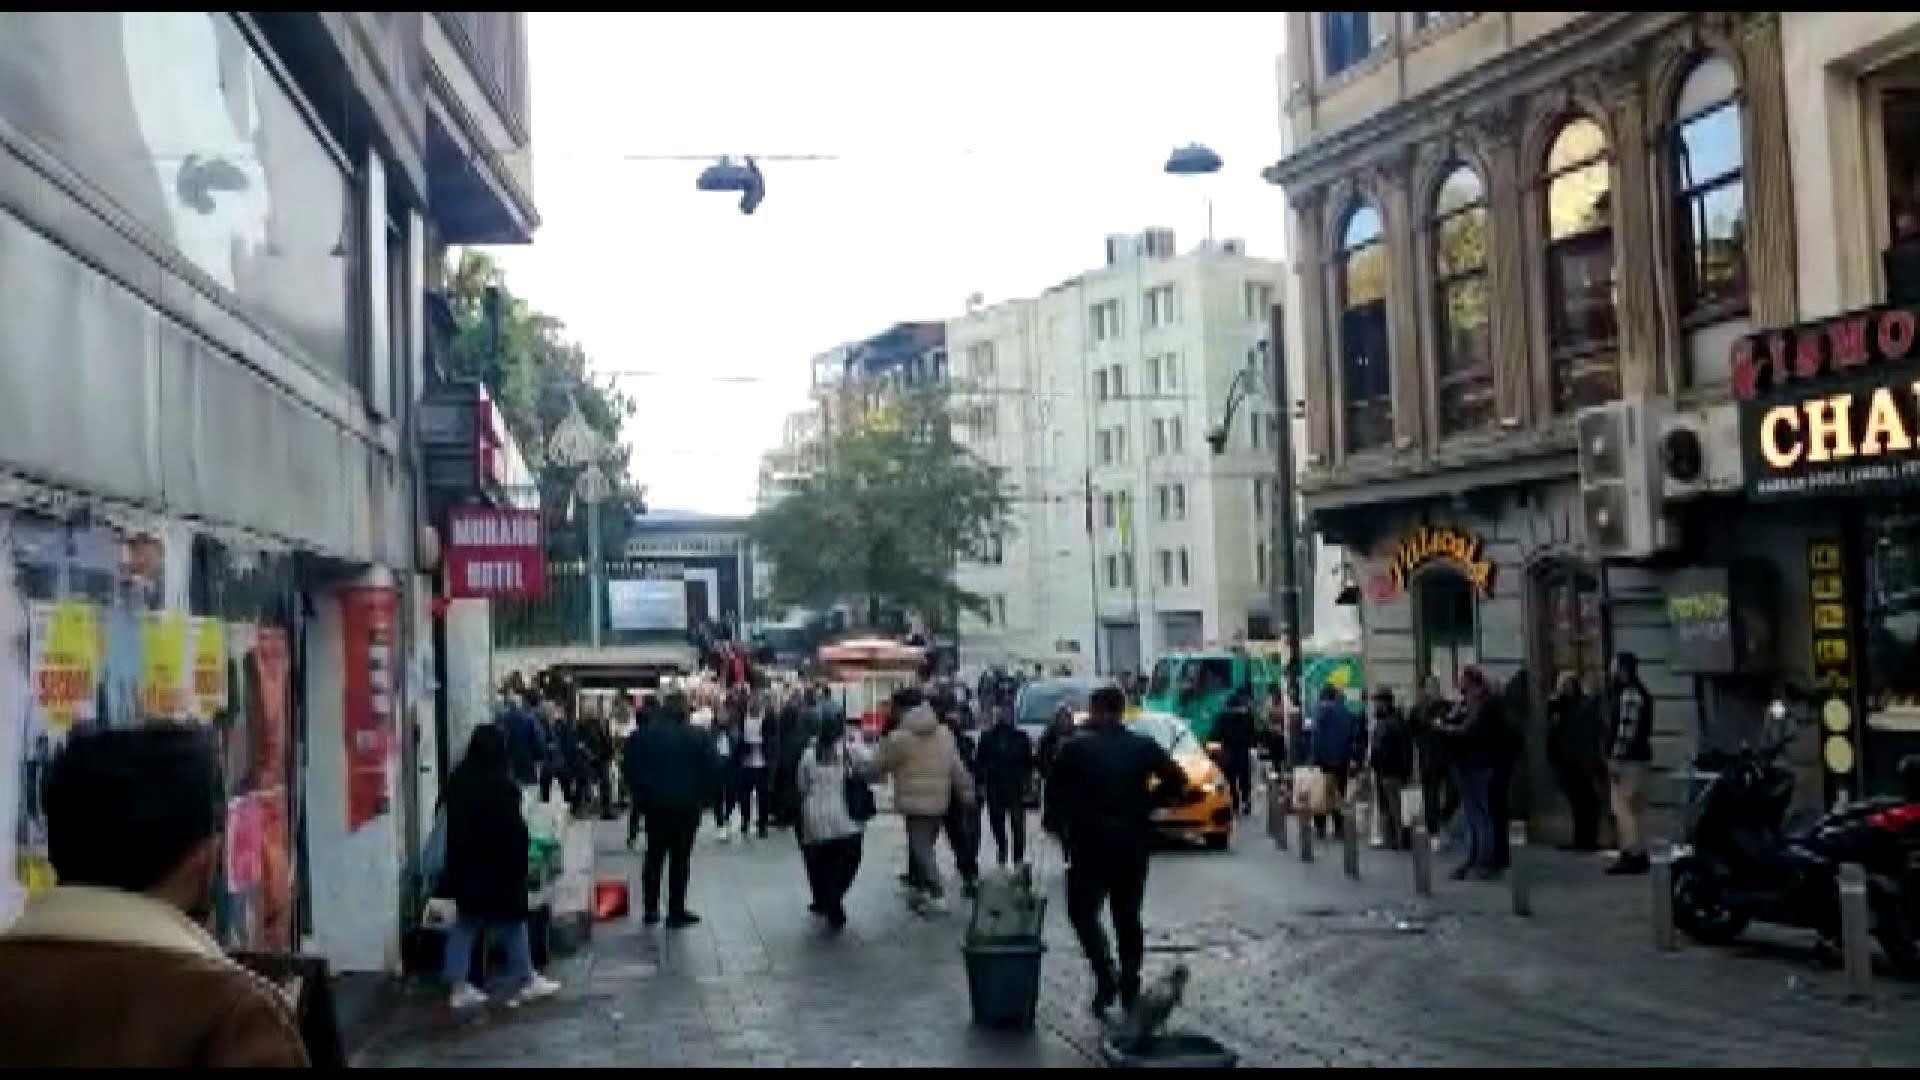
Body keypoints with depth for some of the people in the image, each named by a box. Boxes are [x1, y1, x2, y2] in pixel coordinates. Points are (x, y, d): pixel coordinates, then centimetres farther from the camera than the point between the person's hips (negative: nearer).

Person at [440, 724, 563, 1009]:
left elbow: (452, 824, 10)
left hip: (465, 863, 6)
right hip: (498, 864, -6)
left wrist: (457, 860, 17)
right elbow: (514, 828, -16)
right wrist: (519, 861, -4)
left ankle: (460, 986, 9)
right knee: (512, 922, 6)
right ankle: (527, 980, 15)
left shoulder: (457, 780, 2)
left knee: (465, 924, 11)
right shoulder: (501, 784, -19)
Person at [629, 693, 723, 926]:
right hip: (686, 806, -3)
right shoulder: (698, 737, -9)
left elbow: (632, 768, 0)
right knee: (680, 858, 3)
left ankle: (650, 909, 17)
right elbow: (713, 770, -9)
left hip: (654, 804, 3)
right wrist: (703, 797, 4)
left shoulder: (644, 734, -2)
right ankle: (676, 911, 5)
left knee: (654, 857, 15)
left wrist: (640, 797, 9)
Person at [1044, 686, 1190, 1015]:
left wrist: (1053, 822, 11)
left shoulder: (1075, 748, -7)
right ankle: (1130, 988, 17)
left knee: (1082, 911, 9)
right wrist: (1147, 803, 9)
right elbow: (1176, 781, 0)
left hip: (1089, 843, -3)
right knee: (1128, 918, 14)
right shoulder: (1144, 747, 0)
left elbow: (1055, 791, -5)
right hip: (1134, 844, 3)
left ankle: (1106, 976, -8)